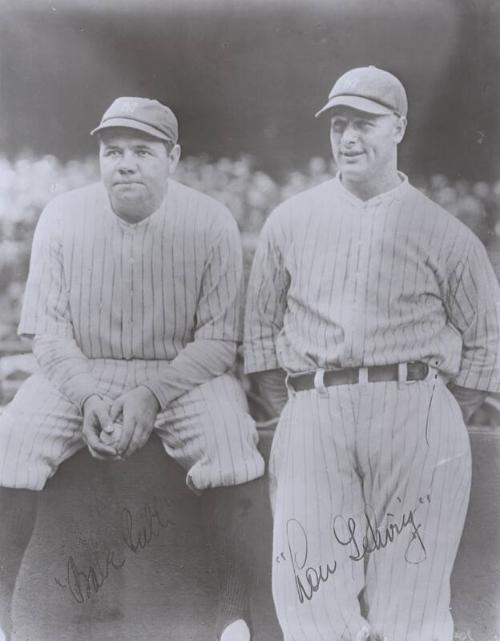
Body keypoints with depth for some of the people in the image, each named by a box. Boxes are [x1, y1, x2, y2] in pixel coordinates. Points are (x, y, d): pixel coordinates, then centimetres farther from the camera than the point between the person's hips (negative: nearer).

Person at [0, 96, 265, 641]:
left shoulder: (211, 223, -9)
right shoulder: (61, 217, -4)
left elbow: (218, 338, -9)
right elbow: (47, 330, -2)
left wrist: (151, 396, -23)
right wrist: (88, 398, -19)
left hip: (184, 374, -1)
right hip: (79, 372, 2)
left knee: (227, 431, -30)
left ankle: (233, 597, -11)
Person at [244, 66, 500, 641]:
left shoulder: (445, 234, 7)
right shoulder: (289, 220, 12)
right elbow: (261, 329, 15)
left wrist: (437, 423, 7)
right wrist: (294, 416, 6)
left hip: (414, 414, -1)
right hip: (311, 416, 2)